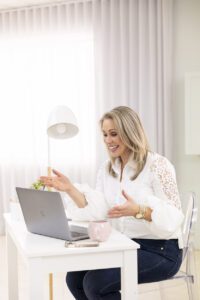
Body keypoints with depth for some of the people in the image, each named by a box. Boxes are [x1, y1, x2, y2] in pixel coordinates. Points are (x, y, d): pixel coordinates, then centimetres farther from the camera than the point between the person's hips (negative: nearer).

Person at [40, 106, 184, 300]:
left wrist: (138, 211, -35)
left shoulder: (157, 165, -14)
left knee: (95, 283, -22)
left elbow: (173, 216, -18)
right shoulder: (107, 169, 7)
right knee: (75, 278, -9)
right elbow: (98, 211, -2)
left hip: (160, 250, -7)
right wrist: (70, 189, -15)